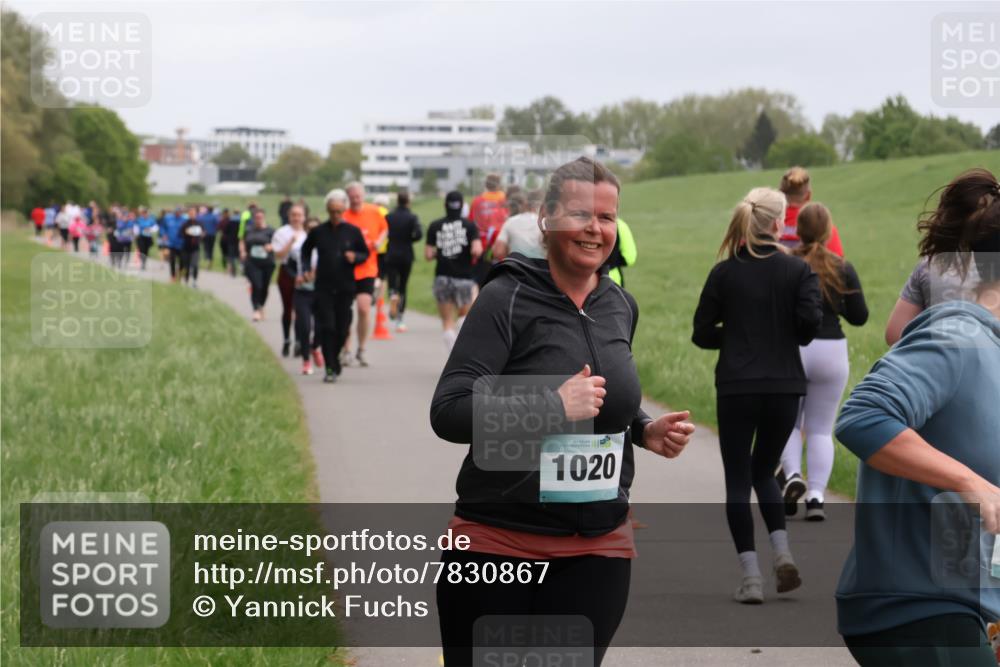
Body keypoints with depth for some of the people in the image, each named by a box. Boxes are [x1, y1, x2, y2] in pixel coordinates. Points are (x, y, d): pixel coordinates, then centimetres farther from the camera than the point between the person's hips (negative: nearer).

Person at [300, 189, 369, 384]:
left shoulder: (353, 232, 2)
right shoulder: (318, 232, 3)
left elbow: (366, 253, 9)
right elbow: (305, 250, 18)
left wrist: (355, 257, -12)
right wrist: (306, 269, 4)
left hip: (346, 288, 1)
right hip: (323, 287, -1)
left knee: (342, 329, 4)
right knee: (326, 326, -10)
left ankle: (333, 361, 27)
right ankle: (331, 368, -7)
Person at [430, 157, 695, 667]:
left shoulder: (621, 308, 8)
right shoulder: (508, 299, -11)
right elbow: (448, 412, -18)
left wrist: (645, 432, 5)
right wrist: (554, 406, -24)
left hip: (599, 549, 5)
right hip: (497, 544, -4)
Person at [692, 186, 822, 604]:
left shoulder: (725, 272, -1)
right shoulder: (798, 270, -2)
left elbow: (702, 332, 0)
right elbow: (811, 321, -12)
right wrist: (786, 337, 9)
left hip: (736, 389, -1)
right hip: (784, 386, 1)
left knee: (738, 482, 5)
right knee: (764, 472, 20)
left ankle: (751, 577, -2)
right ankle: (782, 552, 2)